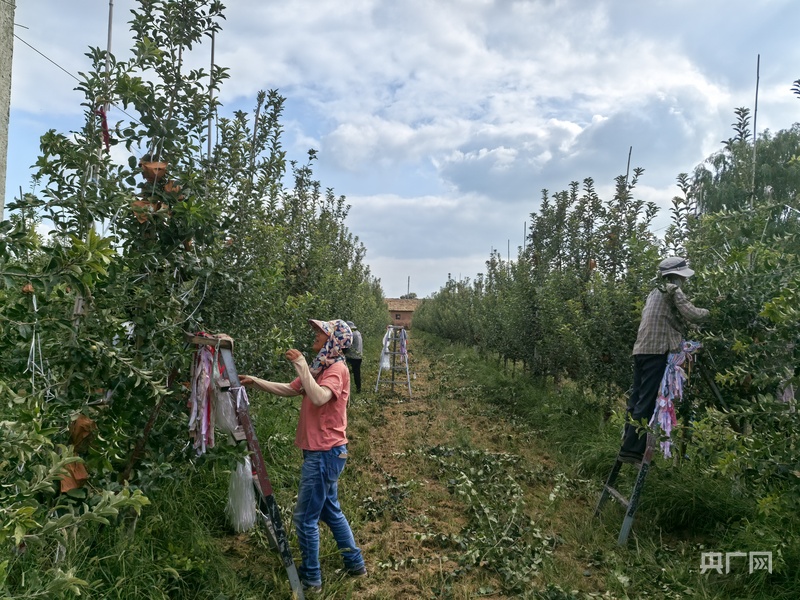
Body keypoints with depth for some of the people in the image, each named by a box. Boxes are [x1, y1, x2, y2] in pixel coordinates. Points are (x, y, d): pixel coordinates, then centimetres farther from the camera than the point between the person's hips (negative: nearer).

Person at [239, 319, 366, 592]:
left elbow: (319, 398, -35)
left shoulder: (337, 369, -17)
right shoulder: (320, 367, 11)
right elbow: (288, 390, 14)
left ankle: (311, 578, 17)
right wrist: (255, 382, 7)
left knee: (306, 518, 2)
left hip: (324, 453, -10)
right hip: (324, 451, 10)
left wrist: (302, 365, -31)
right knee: (330, 511, 20)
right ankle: (355, 563, 32)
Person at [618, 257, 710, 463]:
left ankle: (629, 446, 10)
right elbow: (691, 314, -11)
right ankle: (632, 449, -10)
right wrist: (707, 312, 7)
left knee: (637, 399, 8)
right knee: (647, 402, -8)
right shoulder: (673, 291, -2)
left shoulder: (655, 292, 23)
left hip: (641, 350, 8)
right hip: (656, 351, -8)